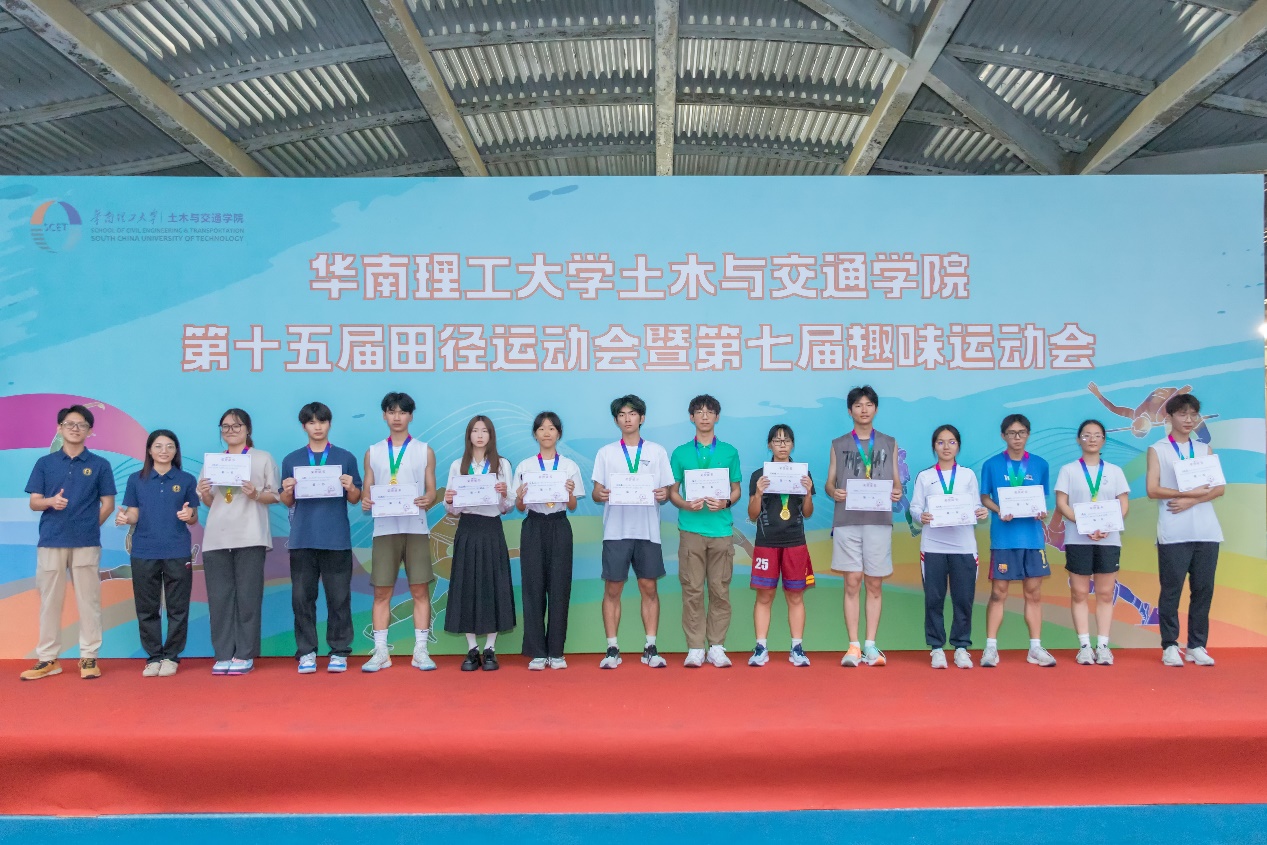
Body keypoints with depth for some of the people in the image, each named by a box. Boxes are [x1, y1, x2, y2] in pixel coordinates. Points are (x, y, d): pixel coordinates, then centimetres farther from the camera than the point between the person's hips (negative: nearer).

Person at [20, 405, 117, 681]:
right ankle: (47, 659, 13)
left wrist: (88, 526, -2)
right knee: (49, 600, 5)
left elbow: (108, 504, 7)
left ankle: (89, 657, 8)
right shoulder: (45, 463, 9)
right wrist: (51, 501, -14)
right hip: (50, 541, 1)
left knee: (88, 600, 1)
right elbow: (34, 503, 6)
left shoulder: (99, 465, 5)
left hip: (86, 543, -1)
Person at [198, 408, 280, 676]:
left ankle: (245, 654, 3)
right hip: (216, 538, 3)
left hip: (250, 538, -3)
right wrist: (204, 494, -4)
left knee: (247, 596, -3)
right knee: (219, 597, 1)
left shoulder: (263, 458, 7)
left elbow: (276, 495, 3)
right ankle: (223, 654, 7)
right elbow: (209, 503, 17)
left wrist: (256, 495, -15)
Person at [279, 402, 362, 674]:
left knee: (339, 597, 0)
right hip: (302, 539, 2)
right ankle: (306, 652, 11)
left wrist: (350, 487, -14)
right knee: (302, 597, 3)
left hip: (336, 539, -1)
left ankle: (339, 652, 8)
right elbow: (287, 502, 12)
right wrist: (287, 491, -9)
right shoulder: (291, 460, 11)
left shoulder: (345, 458, 7)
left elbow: (355, 499, 6)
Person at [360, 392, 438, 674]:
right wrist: (365, 502, -11)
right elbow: (367, 491, 11)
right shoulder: (373, 452, 12)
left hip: (416, 528, -1)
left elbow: (431, 491, 6)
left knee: (420, 589, -1)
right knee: (382, 591, 1)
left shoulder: (424, 451, 9)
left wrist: (427, 500, -17)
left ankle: (420, 651, 5)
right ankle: (380, 652, 8)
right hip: (384, 529, 1)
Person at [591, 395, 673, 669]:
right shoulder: (605, 453, 10)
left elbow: (666, 490, 9)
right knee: (612, 589, 1)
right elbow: (596, 492, 7)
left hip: (648, 530, 0)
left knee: (649, 588, 2)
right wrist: (601, 494, -16)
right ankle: (612, 649, 8)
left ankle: (650, 648, 10)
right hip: (615, 530, 0)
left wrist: (663, 495, -14)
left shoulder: (657, 451, 11)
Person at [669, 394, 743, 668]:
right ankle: (694, 648, 7)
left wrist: (726, 502, -9)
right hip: (691, 529, 0)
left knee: (720, 590, 2)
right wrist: (686, 504, -11)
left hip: (721, 529, 1)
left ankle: (717, 647, 11)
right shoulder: (680, 453, 10)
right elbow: (673, 491, 10)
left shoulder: (729, 452, 11)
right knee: (692, 590, 0)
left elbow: (736, 489, 12)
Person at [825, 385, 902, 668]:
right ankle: (854, 646, 2)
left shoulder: (889, 444, 13)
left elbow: (897, 483, 12)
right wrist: (833, 492, -13)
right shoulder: (838, 445, 11)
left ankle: (870, 645, 8)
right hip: (846, 521, -1)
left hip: (879, 520, 1)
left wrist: (897, 493, -11)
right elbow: (829, 482, 9)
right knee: (852, 583, -2)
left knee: (874, 584, 2)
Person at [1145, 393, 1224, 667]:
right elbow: (1152, 490, -4)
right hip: (1173, 534, -3)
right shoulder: (1157, 449, 5)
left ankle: (1197, 646, 13)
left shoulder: (1204, 449, 15)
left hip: (1206, 531, 3)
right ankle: (1170, 646, 6)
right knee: (1171, 590, -1)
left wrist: (1191, 500, -10)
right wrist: (1191, 491, -12)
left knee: (1203, 589, 4)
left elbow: (1219, 488, 6)